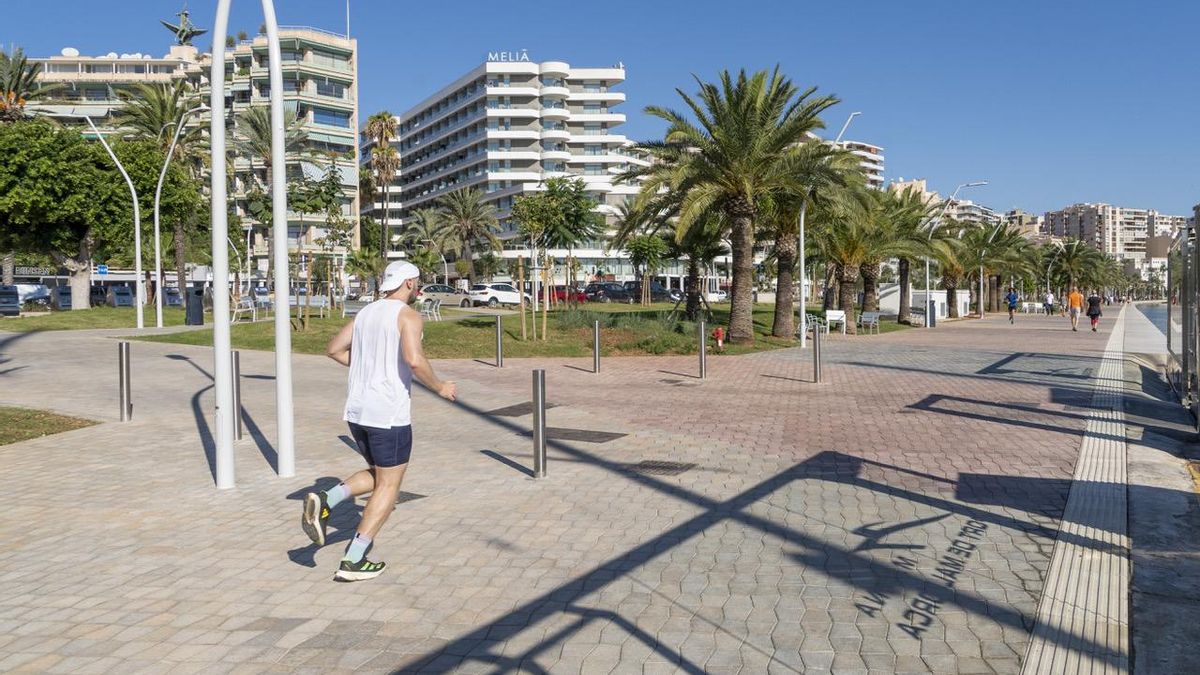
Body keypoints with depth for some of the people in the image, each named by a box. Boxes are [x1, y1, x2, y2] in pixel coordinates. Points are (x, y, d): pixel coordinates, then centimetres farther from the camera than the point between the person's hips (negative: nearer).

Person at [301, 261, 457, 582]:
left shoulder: (366, 311, 13)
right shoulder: (408, 315, -10)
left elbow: (334, 349, 17)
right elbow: (414, 360, -25)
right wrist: (439, 387, -9)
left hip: (357, 410, 8)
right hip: (389, 413, -8)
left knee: (377, 476, 24)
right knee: (388, 486, 6)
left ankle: (324, 502, 1)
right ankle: (353, 561, 5)